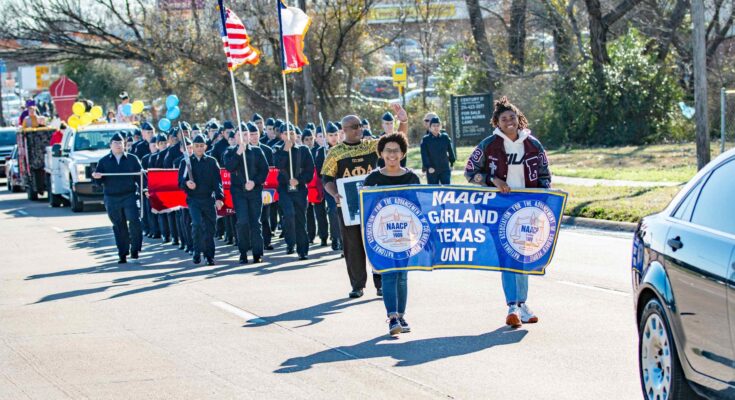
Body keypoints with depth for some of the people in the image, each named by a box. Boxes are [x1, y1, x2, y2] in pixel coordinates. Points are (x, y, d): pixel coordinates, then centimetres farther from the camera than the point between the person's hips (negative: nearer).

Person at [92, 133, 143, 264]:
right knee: (119, 227, 4)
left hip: (130, 195, -1)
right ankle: (123, 254, 9)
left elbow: (140, 175, 5)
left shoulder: (132, 159, 7)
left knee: (134, 221, -15)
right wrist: (97, 177, -15)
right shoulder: (104, 161, 9)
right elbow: (99, 181, 8)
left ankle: (135, 248, -1)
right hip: (112, 198, 1)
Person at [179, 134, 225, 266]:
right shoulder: (186, 162, 7)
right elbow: (180, 181, 5)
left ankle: (209, 256, 16)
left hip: (209, 199, 1)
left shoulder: (211, 161, 7)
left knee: (209, 228, 3)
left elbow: (217, 181, 2)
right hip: (193, 199, -1)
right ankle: (197, 252, -6)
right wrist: (186, 183, -19)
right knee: (197, 223, -20)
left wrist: (219, 198, -10)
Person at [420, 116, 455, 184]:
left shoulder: (445, 137, 4)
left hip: (445, 169, 1)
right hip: (432, 171, -1)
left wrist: (452, 162, 12)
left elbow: (450, 151, 12)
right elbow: (424, 155, -7)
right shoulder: (425, 140, -3)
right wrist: (428, 167, -16)